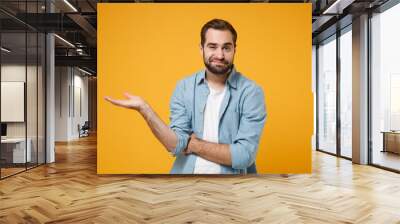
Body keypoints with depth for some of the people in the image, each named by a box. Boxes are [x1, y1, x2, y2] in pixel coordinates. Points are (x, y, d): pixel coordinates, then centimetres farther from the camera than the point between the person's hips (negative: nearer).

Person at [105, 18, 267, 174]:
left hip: (230, 173, -1)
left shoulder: (251, 92, -7)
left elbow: (244, 155, -13)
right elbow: (177, 145, -8)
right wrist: (144, 109, -19)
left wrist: (192, 144, -8)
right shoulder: (184, 87, 1)